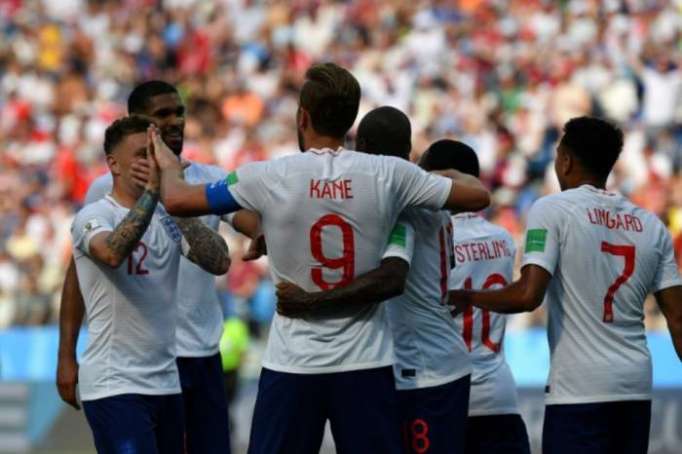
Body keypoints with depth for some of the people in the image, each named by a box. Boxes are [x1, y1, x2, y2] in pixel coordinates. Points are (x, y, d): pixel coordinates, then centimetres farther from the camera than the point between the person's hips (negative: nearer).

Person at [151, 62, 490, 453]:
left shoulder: (267, 178, -8)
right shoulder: (388, 175, -5)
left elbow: (177, 201, 2)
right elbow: (478, 195, 4)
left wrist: (169, 167, 24)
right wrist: (442, 174, 25)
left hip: (292, 365, -1)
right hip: (366, 365, 1)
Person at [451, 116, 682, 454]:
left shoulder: (552, 210, -4)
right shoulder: (651, 225, 11)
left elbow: (528, 295, -14)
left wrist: (467, 297, 2)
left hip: (579, 389, -5)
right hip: (636, 388, 5)